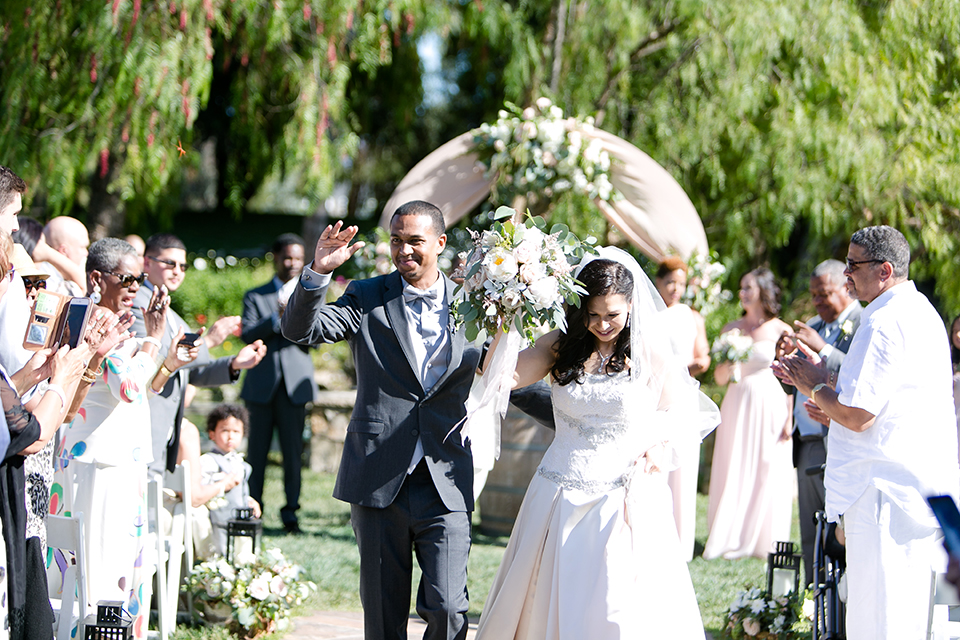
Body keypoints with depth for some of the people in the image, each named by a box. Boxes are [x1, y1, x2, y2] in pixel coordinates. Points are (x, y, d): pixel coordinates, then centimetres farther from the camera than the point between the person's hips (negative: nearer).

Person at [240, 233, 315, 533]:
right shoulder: (255, 296, 11)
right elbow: (246, 334, -3)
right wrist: (275, 319, -17)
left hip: (295, 384, 0)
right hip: (262, 382, 0)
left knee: (293, 450, -2)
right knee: (257, 449, 1)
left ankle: (290, 512, 3)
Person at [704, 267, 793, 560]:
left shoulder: (781, 331, -2)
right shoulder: (731, 329, 8)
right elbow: (720, 378, 10)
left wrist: (789, 419, -8)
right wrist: (729, 362, -12)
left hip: (771, 407, -3)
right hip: (738, 407, 3)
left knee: (769, 473, -1)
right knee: (734, 472, 3)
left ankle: (764, 542, 8)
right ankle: (731, 539, 11)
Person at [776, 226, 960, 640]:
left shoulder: (884, 325, -18)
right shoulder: (920, 313, 16)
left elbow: (857, 415, -21)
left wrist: (815, 387, -4)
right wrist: (823, 379, 18)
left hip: (884, 493, -11)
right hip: (918, 489, 11)